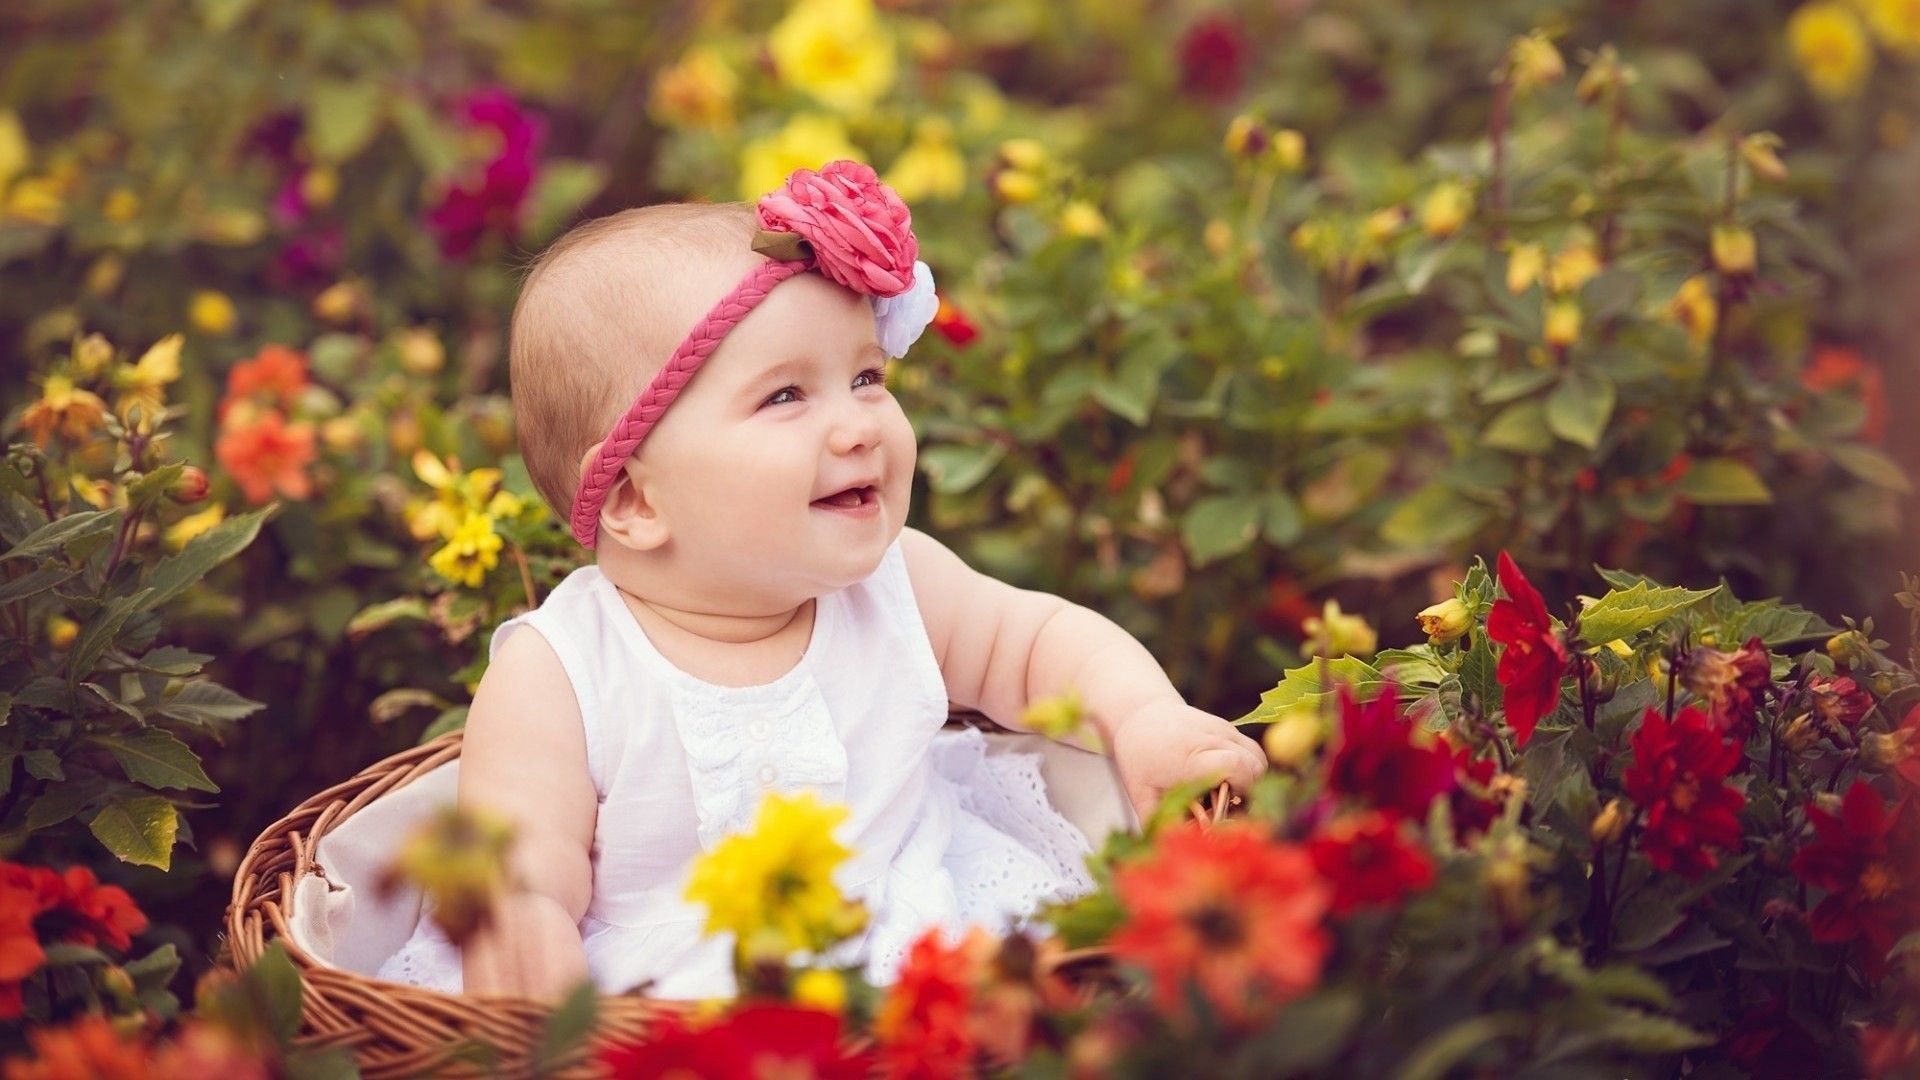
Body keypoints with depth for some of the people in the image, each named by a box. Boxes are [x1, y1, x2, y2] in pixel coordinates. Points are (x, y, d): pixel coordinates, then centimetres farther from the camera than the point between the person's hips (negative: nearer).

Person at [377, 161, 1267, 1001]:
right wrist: (515, 915, -36)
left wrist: (1143, 716, -3)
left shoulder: (895, 583, 4)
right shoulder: (556, 676, -9)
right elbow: (530, 849, -12)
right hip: (664, 1001, -6)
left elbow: (1038, 638, 17)